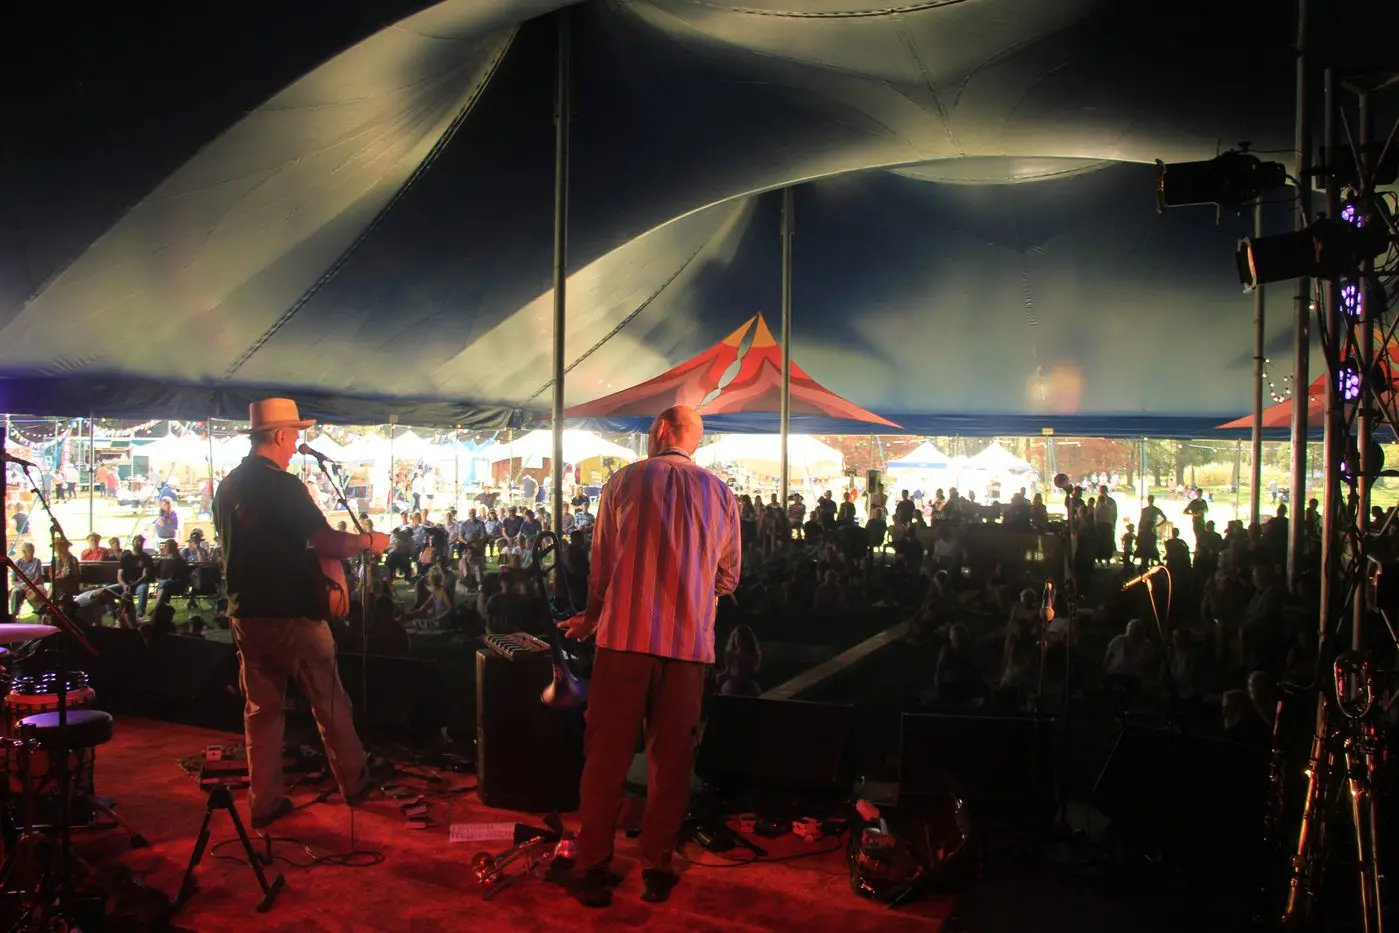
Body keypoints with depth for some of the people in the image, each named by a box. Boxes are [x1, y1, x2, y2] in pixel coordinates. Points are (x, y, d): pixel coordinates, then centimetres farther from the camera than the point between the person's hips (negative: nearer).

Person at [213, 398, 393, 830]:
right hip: (292, 614, -7)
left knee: (261, 709, 12)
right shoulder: (282, 484, -17)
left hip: (245, 613, 7)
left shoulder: (227, 486, 8)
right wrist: (369, 541, -4)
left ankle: (264, 801, 17)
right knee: (330, 703, 9)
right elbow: (329, 544, -21)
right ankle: (354, 782, 22)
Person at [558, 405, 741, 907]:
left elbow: (602, 563, 7)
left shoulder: (624, 480, 3)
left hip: (626, 635, -1)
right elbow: (729, 577, 10)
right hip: (690, 641, 2)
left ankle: (592, 870, 11)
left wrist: (592, 617, 23)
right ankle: (656, 870, 15)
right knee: (671, 758, 10)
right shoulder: (721, 493, 6)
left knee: (606, 756, 6)